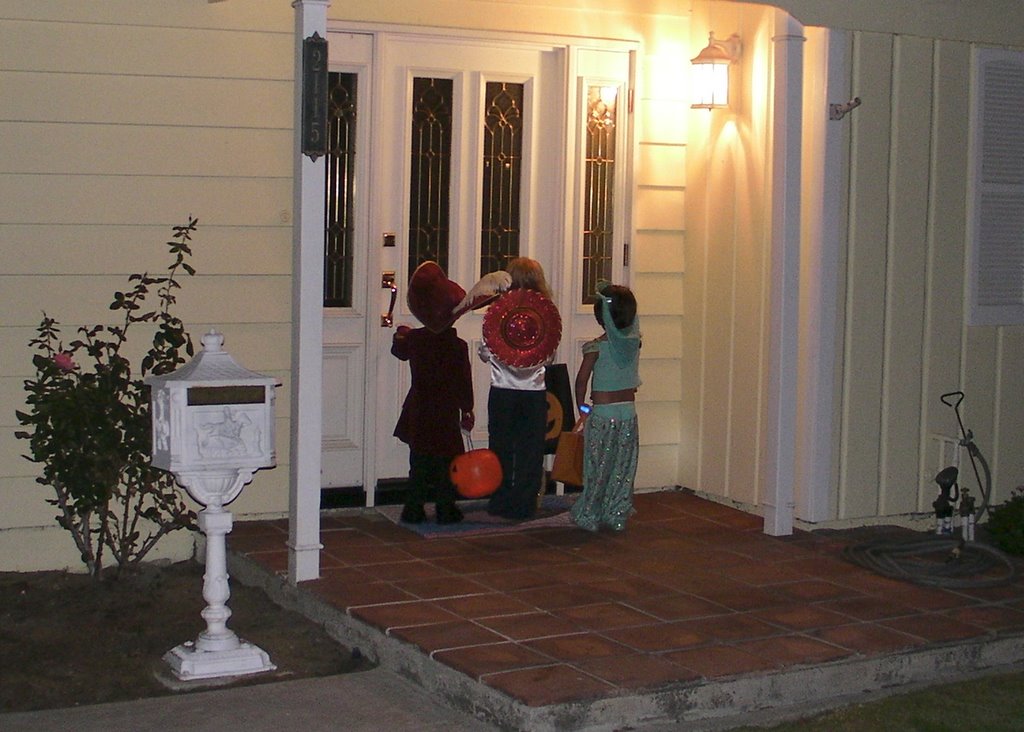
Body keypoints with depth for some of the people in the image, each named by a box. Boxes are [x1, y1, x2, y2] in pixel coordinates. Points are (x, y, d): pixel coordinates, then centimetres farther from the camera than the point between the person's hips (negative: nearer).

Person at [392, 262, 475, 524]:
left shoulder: (413, 338, -5)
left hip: (418, 411, 3)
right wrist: (467, 410, 3)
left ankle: (414, 510, 13)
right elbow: (464, 381, -9)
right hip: (446, 413, -3)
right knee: (445, 463, 7)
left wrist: (400, 335, 41)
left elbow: (400, 351, 19)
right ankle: (445, 510, 10)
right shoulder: (458, 346, -15)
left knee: (419, 461, 12)